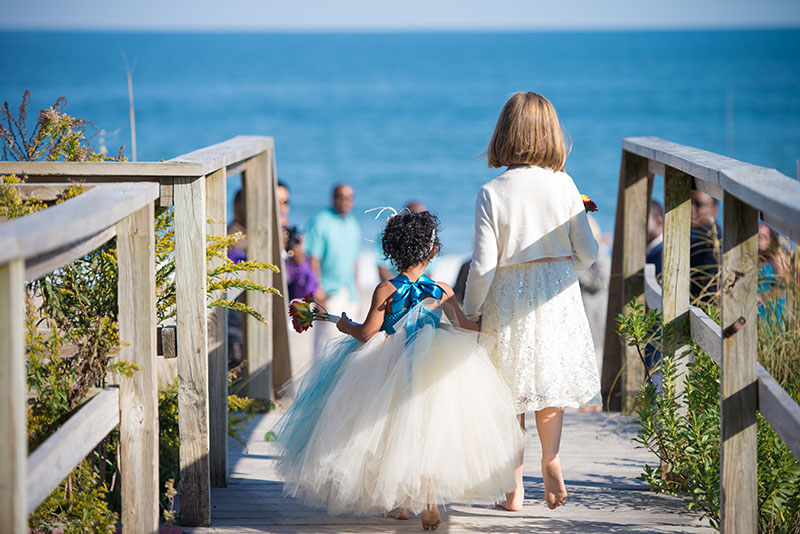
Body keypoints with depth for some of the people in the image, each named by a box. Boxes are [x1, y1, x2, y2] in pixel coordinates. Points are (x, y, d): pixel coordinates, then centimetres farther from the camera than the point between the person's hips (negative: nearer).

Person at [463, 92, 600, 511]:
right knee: (550, 379, 22)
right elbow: (587, 252, -4)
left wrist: (470, 310, 0)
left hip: (508, 299, -2)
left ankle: (514, 485, 15)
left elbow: (483, 265, -13)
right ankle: (551, 458, 8)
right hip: (557, 298, 2)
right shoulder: (564, 185, -7)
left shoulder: (491, 193, -13)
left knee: (510, 393, 11)